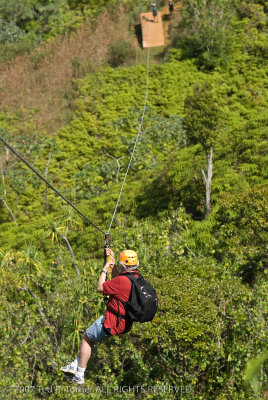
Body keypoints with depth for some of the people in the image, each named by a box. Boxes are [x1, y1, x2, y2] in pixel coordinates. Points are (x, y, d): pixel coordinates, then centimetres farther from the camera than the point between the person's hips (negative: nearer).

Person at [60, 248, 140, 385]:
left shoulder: (123, 281, -27)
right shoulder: (136, 277, 2)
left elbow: (100, 287, -15)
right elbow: (117, 279, 20)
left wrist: (104, 269, -3)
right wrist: (112, 261, 16)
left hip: (112, 322, -9)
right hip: (125, 323, 9)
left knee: (87, 338, 11)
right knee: (90, 336, 25)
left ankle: (79, 375, 19)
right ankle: (76, 365, 35)